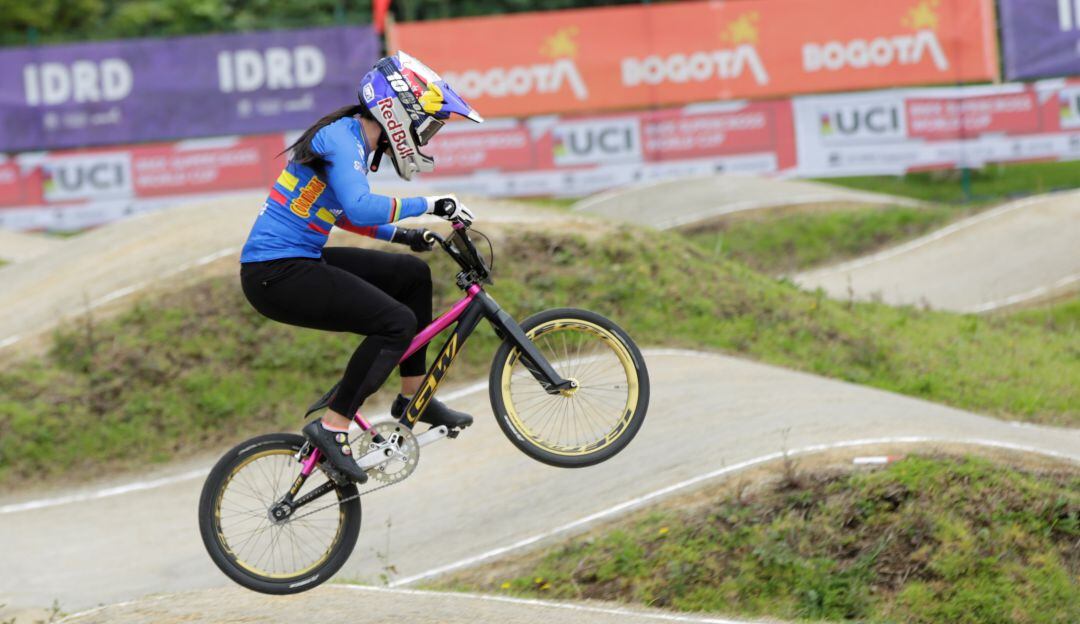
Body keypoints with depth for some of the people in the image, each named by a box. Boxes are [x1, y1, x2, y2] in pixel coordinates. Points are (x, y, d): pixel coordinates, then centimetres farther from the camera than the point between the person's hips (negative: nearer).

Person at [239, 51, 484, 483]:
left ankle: (413, 397, 22)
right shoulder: (341, 139, -17)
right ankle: (332, 428, -12)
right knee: (397, 322, -17)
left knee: (412, 275, 15)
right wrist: (428, 205, -23)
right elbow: (361, 208, -33)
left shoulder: (355, 142, 13)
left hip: (298, 263, 10)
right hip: (275, 275, -10)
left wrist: (400, 233, 21)